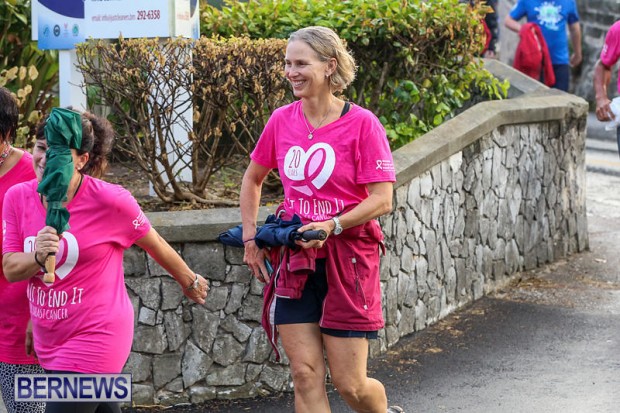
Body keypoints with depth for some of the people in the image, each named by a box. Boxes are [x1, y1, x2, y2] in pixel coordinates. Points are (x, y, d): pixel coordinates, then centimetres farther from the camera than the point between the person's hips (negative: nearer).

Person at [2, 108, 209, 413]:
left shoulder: (109, 201, -17)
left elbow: (155, 246, -2)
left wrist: (190, 282, 13)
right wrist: (38, 258, -25)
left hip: (95, 339, -6)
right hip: (50, 343, 6)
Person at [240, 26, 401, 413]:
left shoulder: (362, 123, -9)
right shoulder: (282, 120, 4)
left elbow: (382, 200, -13)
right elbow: (253, 178, 20)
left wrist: (333, 226, -24)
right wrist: (250, 237, 12)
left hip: (347, 259, -4)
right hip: (294, 258, 4)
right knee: (305, 374, -2)